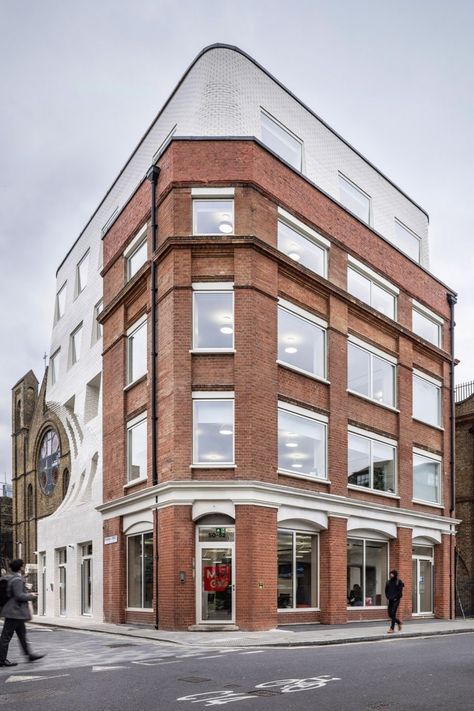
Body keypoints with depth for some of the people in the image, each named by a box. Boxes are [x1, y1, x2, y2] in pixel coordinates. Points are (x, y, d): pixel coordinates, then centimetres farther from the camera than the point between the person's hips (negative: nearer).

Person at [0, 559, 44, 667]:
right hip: (14, 612, -11)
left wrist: (28, 593, 16)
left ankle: (29, 654, 22)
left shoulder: (9, 578, 12)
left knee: (22, 634, 15)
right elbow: (19, 596, -24)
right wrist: (30, 595, -8)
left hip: (16, 613, 11)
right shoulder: (17, 580, -19)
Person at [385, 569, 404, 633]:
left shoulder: (399, 582, -4)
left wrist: (394, 597, -14)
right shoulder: (388, 582, 10)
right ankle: (399, 623, 30)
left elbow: (400, 591, -9)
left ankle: (392, 628, -8)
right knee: (390, 614, 4)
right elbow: (386, 591, 14)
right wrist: (388, 597, -1)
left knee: (393, 613, -12)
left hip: (396, 600, -5)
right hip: (390, 600, 5)